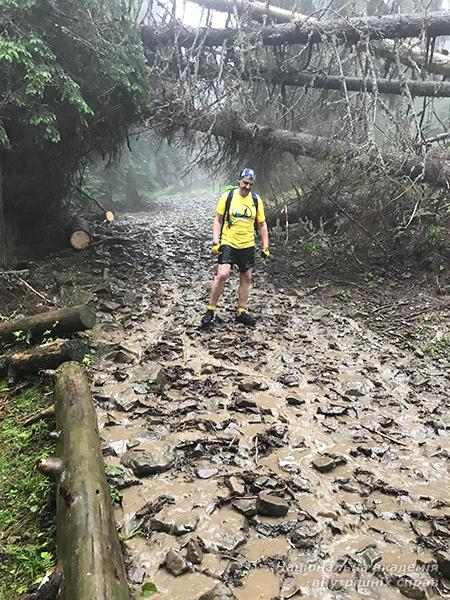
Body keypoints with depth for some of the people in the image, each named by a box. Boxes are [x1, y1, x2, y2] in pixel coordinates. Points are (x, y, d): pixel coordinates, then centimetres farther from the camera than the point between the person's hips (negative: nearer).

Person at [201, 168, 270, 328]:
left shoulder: (256, 200, 3)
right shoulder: (227, 196, -4)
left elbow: (262, 225, 10)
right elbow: (218, 220, -1)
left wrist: (265, 247, 5)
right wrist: (216, 241, -11)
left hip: (247, 246, 4)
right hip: (228, 243, -4)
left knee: (246, 278, 8)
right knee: (222, 274, -18)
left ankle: (241, 312, 22)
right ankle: (210, 310, -3)